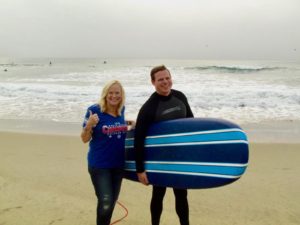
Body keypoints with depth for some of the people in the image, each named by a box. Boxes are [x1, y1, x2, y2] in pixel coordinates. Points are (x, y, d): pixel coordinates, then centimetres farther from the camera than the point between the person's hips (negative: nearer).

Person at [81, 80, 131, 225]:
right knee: (105, 202, -9)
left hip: (118, 164, 5)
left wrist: (128, 124, 2)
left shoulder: (121, 110, -1)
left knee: (112, 201, 18)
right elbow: (85, 139, -12)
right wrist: (89, 125, -30)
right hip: (99, 165, -5)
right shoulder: (94, 110, -15)